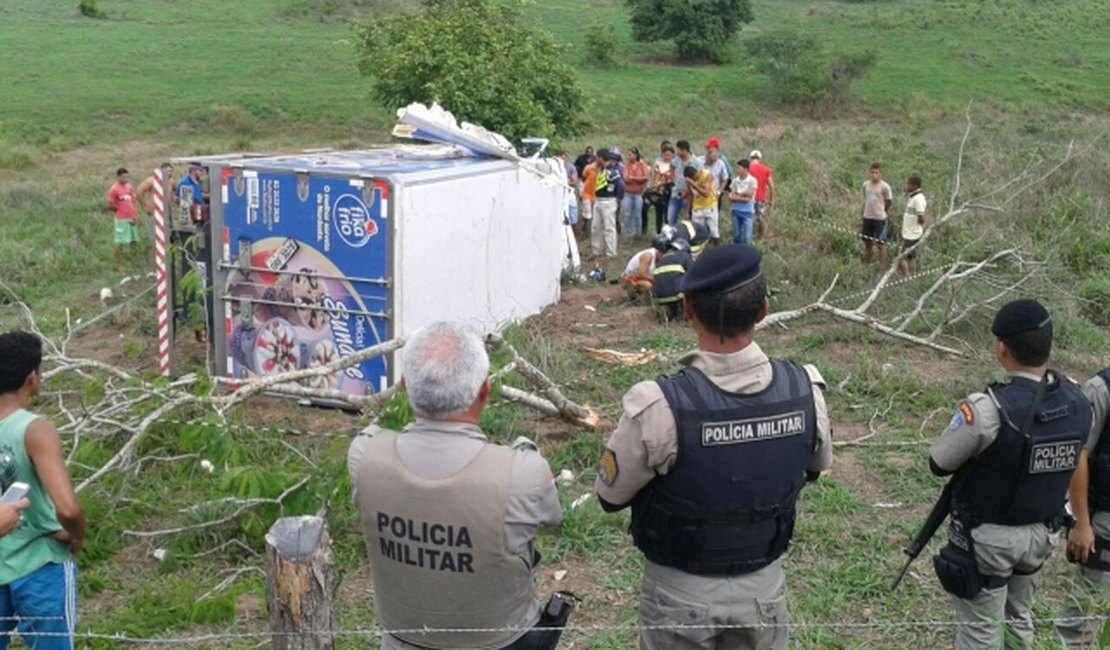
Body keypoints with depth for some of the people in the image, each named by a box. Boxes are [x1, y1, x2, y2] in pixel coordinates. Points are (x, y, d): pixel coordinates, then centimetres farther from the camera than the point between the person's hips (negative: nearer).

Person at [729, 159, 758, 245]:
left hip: (748, 211, -4)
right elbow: (731, 197, -3)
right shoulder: (735, 180, 3)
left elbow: (749, 193, -16)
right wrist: (743, 198, -16)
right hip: (736, 211, 4)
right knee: (736, 235, 10)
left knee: (746, 237, -4)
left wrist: (737, 194, -2)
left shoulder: (752, 180, -8)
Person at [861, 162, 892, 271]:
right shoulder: (865, 185, 3)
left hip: (880, 219, -5)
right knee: (867, 243, 15)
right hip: (867, 218, 5)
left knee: (881, 244, 2)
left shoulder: (884, 187, -13)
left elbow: (888, 203, -3)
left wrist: (881, 212, 4)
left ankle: (882, 269, 8)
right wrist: (864, 215, 13)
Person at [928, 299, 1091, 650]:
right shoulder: (1078, 401, -9)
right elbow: (1072, 461, 8)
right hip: (1043, 534, 6)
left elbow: (939, 463, -16)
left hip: (988, 539, -6)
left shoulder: (989, 408, -29)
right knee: (1019, 619, 26)